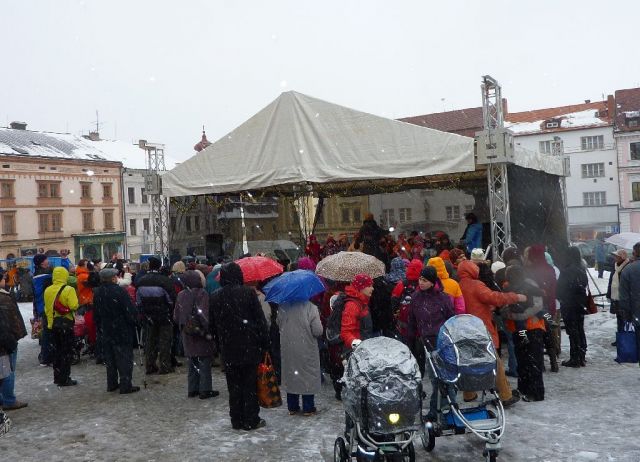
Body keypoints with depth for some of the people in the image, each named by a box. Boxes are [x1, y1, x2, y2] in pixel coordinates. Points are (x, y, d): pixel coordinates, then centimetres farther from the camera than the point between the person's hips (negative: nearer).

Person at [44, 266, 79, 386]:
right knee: (67, 352, 2)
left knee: (56, 350, 16)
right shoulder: (68, 290, -15)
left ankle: (57, 377, 23)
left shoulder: (48, 290, 3)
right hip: (66, 323, -6)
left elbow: (47, 308, 9)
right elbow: (74, 306, -24)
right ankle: (64, 379, 3)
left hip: (53, 323, 6)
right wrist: (75, 302, -2)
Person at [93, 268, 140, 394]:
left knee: (109, 358, 15)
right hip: (122, 331, -7)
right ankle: (125, 385, 1)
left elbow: (96, 313, 13)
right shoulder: (119, 291, -18)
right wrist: (133, 323, -2)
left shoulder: (97, 293, 4)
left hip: (106, 330, 7)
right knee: (124, 358, -1)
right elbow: (130, 311, -17)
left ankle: (112, 384, 21)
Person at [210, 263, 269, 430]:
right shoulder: (248, 292, -10)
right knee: (250, 385, 7)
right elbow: (260, 320, -8)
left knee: (234, 386, 12)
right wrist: (265, 342, -1)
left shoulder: (214, 298, 0)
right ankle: (251, 420, 11)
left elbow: (213, 323, 8)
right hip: (250, 347, -2)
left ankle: (237, 420, 17)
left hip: (229, 349, 3)